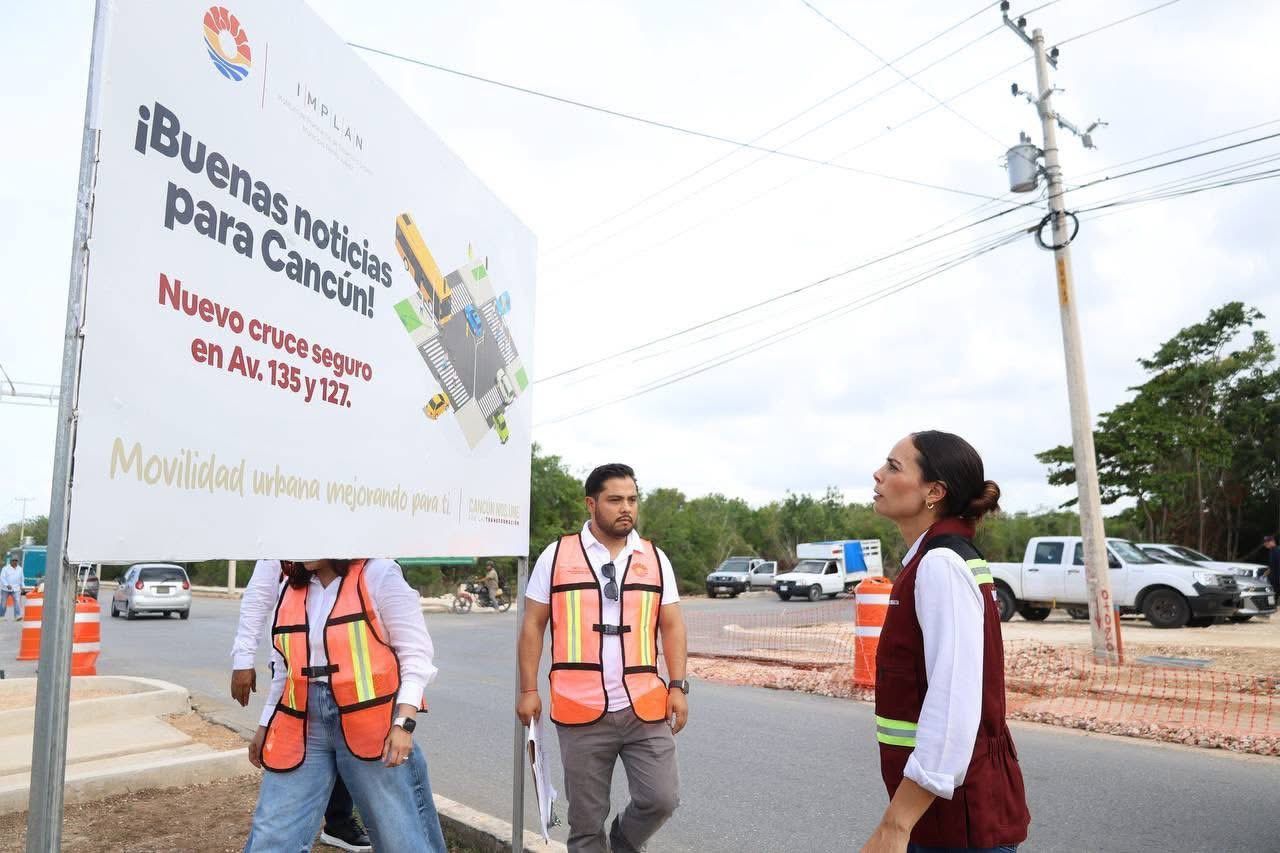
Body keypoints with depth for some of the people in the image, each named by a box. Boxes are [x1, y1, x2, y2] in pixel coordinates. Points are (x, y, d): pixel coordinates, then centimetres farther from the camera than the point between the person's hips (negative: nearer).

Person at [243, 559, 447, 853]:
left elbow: (415, 653, -9)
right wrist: (266, 725, 21)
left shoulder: (378, 574, -6)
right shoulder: (289, 589, 12)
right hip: (302, 725, 5)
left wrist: (404, 723, -17)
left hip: (370, 722, -5)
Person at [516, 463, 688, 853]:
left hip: (645, 708, 2)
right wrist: (528, 690, -1)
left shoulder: (655, 558, 6)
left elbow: (672, 626, 8)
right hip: (581, 712, -1)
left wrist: (678, 686, 0)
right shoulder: (557, 556, -1)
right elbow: (533, 625, 2)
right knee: (586, 818, 9)